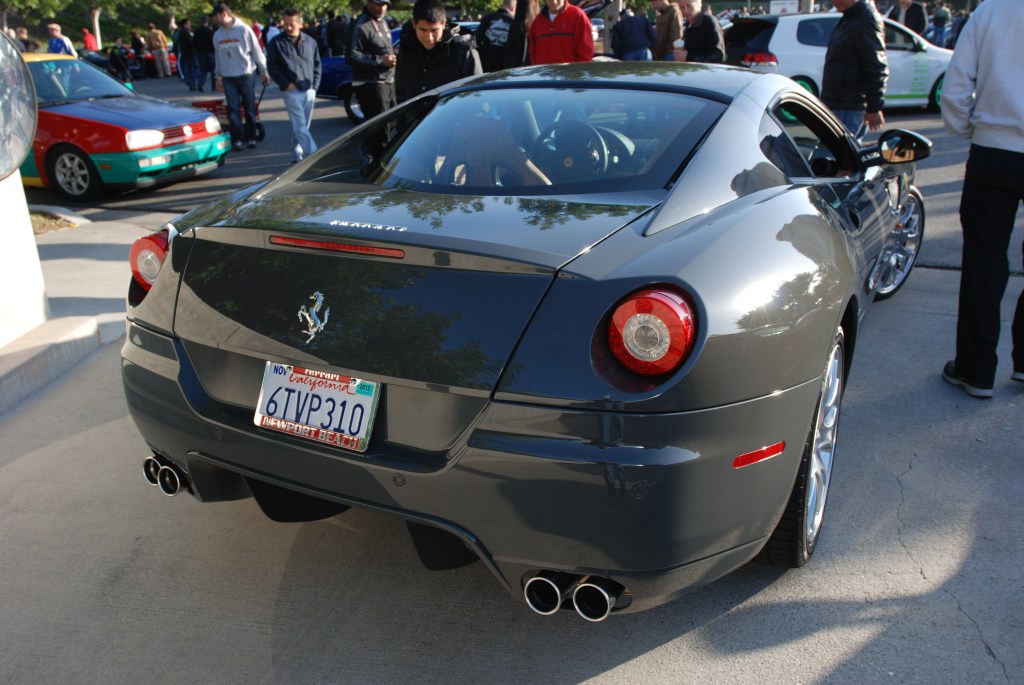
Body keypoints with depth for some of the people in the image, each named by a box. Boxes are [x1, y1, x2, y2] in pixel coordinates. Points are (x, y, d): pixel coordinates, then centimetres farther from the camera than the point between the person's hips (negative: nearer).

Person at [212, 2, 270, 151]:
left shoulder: (244, 30, -5)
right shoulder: (217, 34, 7)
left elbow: (257, 51, -2)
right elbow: (218, 56, 14)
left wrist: (264, 71, -2)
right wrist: (218, 76, 15)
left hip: (246, 75, -3)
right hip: (228, 77, 3)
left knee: (250, 108, 3)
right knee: (233, 109, -2)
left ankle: (250, 137, 13)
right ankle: (238, 139, 1)